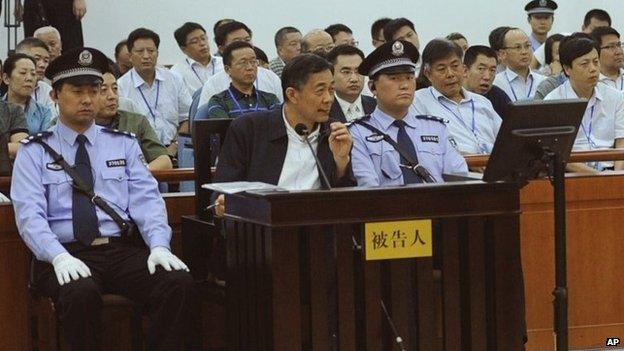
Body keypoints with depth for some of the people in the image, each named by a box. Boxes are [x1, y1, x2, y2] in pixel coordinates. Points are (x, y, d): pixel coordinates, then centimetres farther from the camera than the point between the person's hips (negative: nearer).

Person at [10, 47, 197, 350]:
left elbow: (146, 200, 6)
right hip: (67, 255, -3)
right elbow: (30, 215, -4)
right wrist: (60, 257, -23)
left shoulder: (124, 144, 17)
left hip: (123, 250, 3)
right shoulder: (34, 152, 9)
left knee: (181, 285, -26)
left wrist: (159, 246, -14)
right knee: (81, 293, -38)